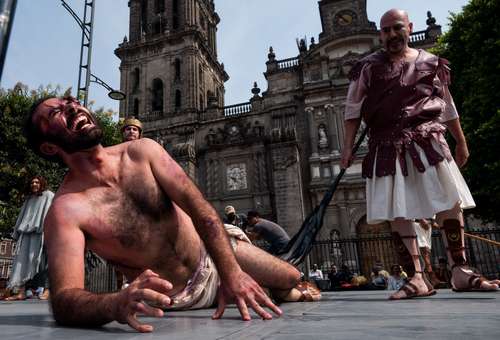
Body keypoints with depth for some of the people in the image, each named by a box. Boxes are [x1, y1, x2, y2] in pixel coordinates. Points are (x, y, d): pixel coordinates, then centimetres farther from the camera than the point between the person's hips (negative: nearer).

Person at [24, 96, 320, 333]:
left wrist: (232, 272, -31)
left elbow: (199, 206, -20)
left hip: (214, 251, 3)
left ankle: (288, 293, 52)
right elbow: (64, 300, -32)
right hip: (176, 298, -2)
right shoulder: (66, 209, -23)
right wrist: (115, 303, -56)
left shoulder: (143, 150, -12)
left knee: (292, 278, 14)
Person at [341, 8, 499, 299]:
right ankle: (418, 279, 2)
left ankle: (460, 272, 7)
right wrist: (348, 147, -5)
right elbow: (353, 109, 4)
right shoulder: (368, 67, 7)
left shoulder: (431, 63, 13)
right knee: (397, 211, -5)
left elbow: (447, 107, 20)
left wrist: (462, 142, 22)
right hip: (388, 146, -1)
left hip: (427, 140, 2)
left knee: (450, 202, -5)